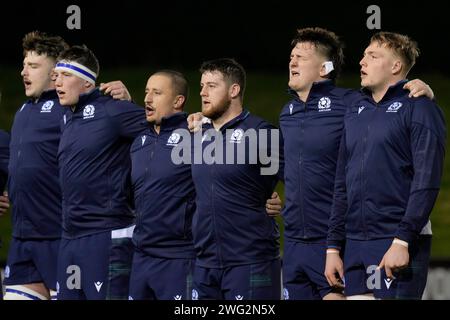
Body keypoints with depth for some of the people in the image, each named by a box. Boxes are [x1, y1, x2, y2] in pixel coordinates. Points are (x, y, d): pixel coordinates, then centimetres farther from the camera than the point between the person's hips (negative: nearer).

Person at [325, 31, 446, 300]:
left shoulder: (418, 109, -4)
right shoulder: (356, 112, 18)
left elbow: (427, 182, -12)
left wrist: (402, 241, -18)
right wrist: (334, 247, 14)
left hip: (398, 242, -7)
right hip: (356, 245, 7)